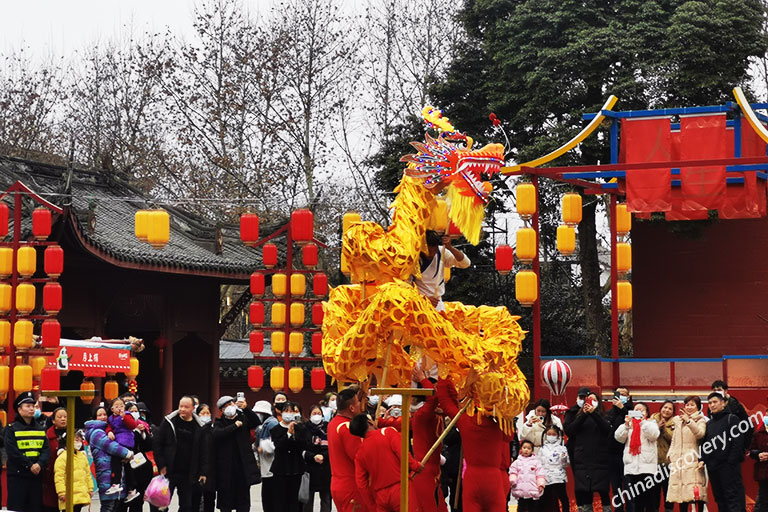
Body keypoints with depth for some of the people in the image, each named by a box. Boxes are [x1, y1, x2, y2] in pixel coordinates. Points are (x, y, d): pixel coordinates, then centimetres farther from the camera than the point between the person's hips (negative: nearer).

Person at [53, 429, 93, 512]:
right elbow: (59, 477, -13)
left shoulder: (82, 456, 15)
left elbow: (87, 474, 22)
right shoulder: (62, 457, -9)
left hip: (82, 495, 7)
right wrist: (62, 492, -16)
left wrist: (90, 489, 20)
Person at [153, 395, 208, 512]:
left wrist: (203, 472, -3)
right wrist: (161, 465, -8)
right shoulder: (169, 422, -2)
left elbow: (204, 452, 5)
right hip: (168, 472, -2)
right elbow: (156, 444, -1)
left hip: (189, 475, 2)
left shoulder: (200, 427, 2)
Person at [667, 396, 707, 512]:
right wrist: (670, 454, 12)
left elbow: (700, 434, -16)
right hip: (678, 461, 5)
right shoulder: (677, 420, 21)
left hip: (693, 460, -5)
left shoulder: (701, 420, 5)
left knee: (697, 493, -13)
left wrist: (689, 421, -28)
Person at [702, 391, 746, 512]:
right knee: (720, 499, 8)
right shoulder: (709, 424, 20)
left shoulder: (732, 418, -1)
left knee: (733, 497, -10)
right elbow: (705, 444, 21)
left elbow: (738, 441, -10)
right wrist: (703, 460, 5)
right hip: (713, 468, 7)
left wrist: (732, 460, -17)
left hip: (729, 466, -7)